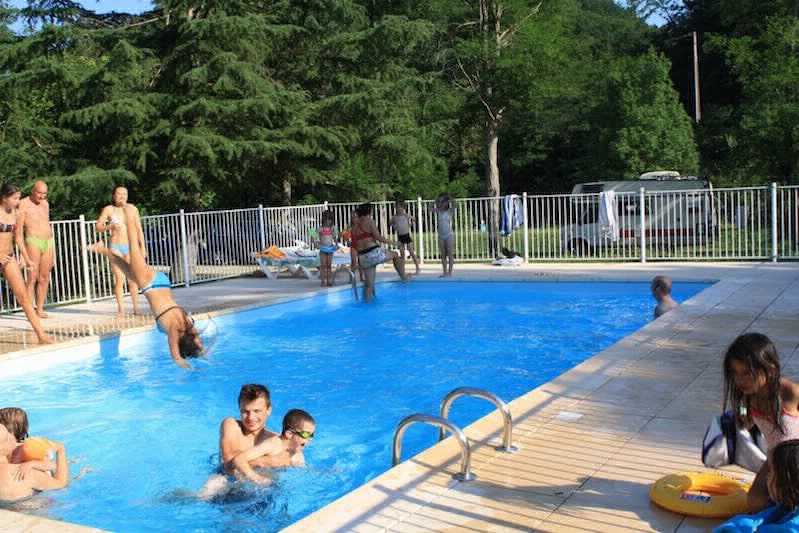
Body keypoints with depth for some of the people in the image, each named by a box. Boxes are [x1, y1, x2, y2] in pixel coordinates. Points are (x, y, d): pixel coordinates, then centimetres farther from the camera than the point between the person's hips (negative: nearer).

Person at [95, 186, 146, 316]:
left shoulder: (132, 208, 7)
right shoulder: (108, 209, 2)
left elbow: (139, 229, 10)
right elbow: (97, 227, 2)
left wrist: (143, 247, 6)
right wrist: (109, 226, -17)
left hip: (130, 247, 1)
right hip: (115, 247, -1)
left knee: (132, 279, -3)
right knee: (119, 278, -7)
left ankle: (136, 308, 5)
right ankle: (121, 309, -2)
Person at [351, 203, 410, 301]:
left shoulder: (354, 227, 14)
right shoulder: (369, 221, -6)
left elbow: (354, 245, 16)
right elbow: (378, 237, -14)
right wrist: (392, 242, -4)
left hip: (363, 258, 6)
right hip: (374, 253, -6)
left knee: (369, 285, 13)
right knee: (395, 255, 21)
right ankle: (404, 277, 26)